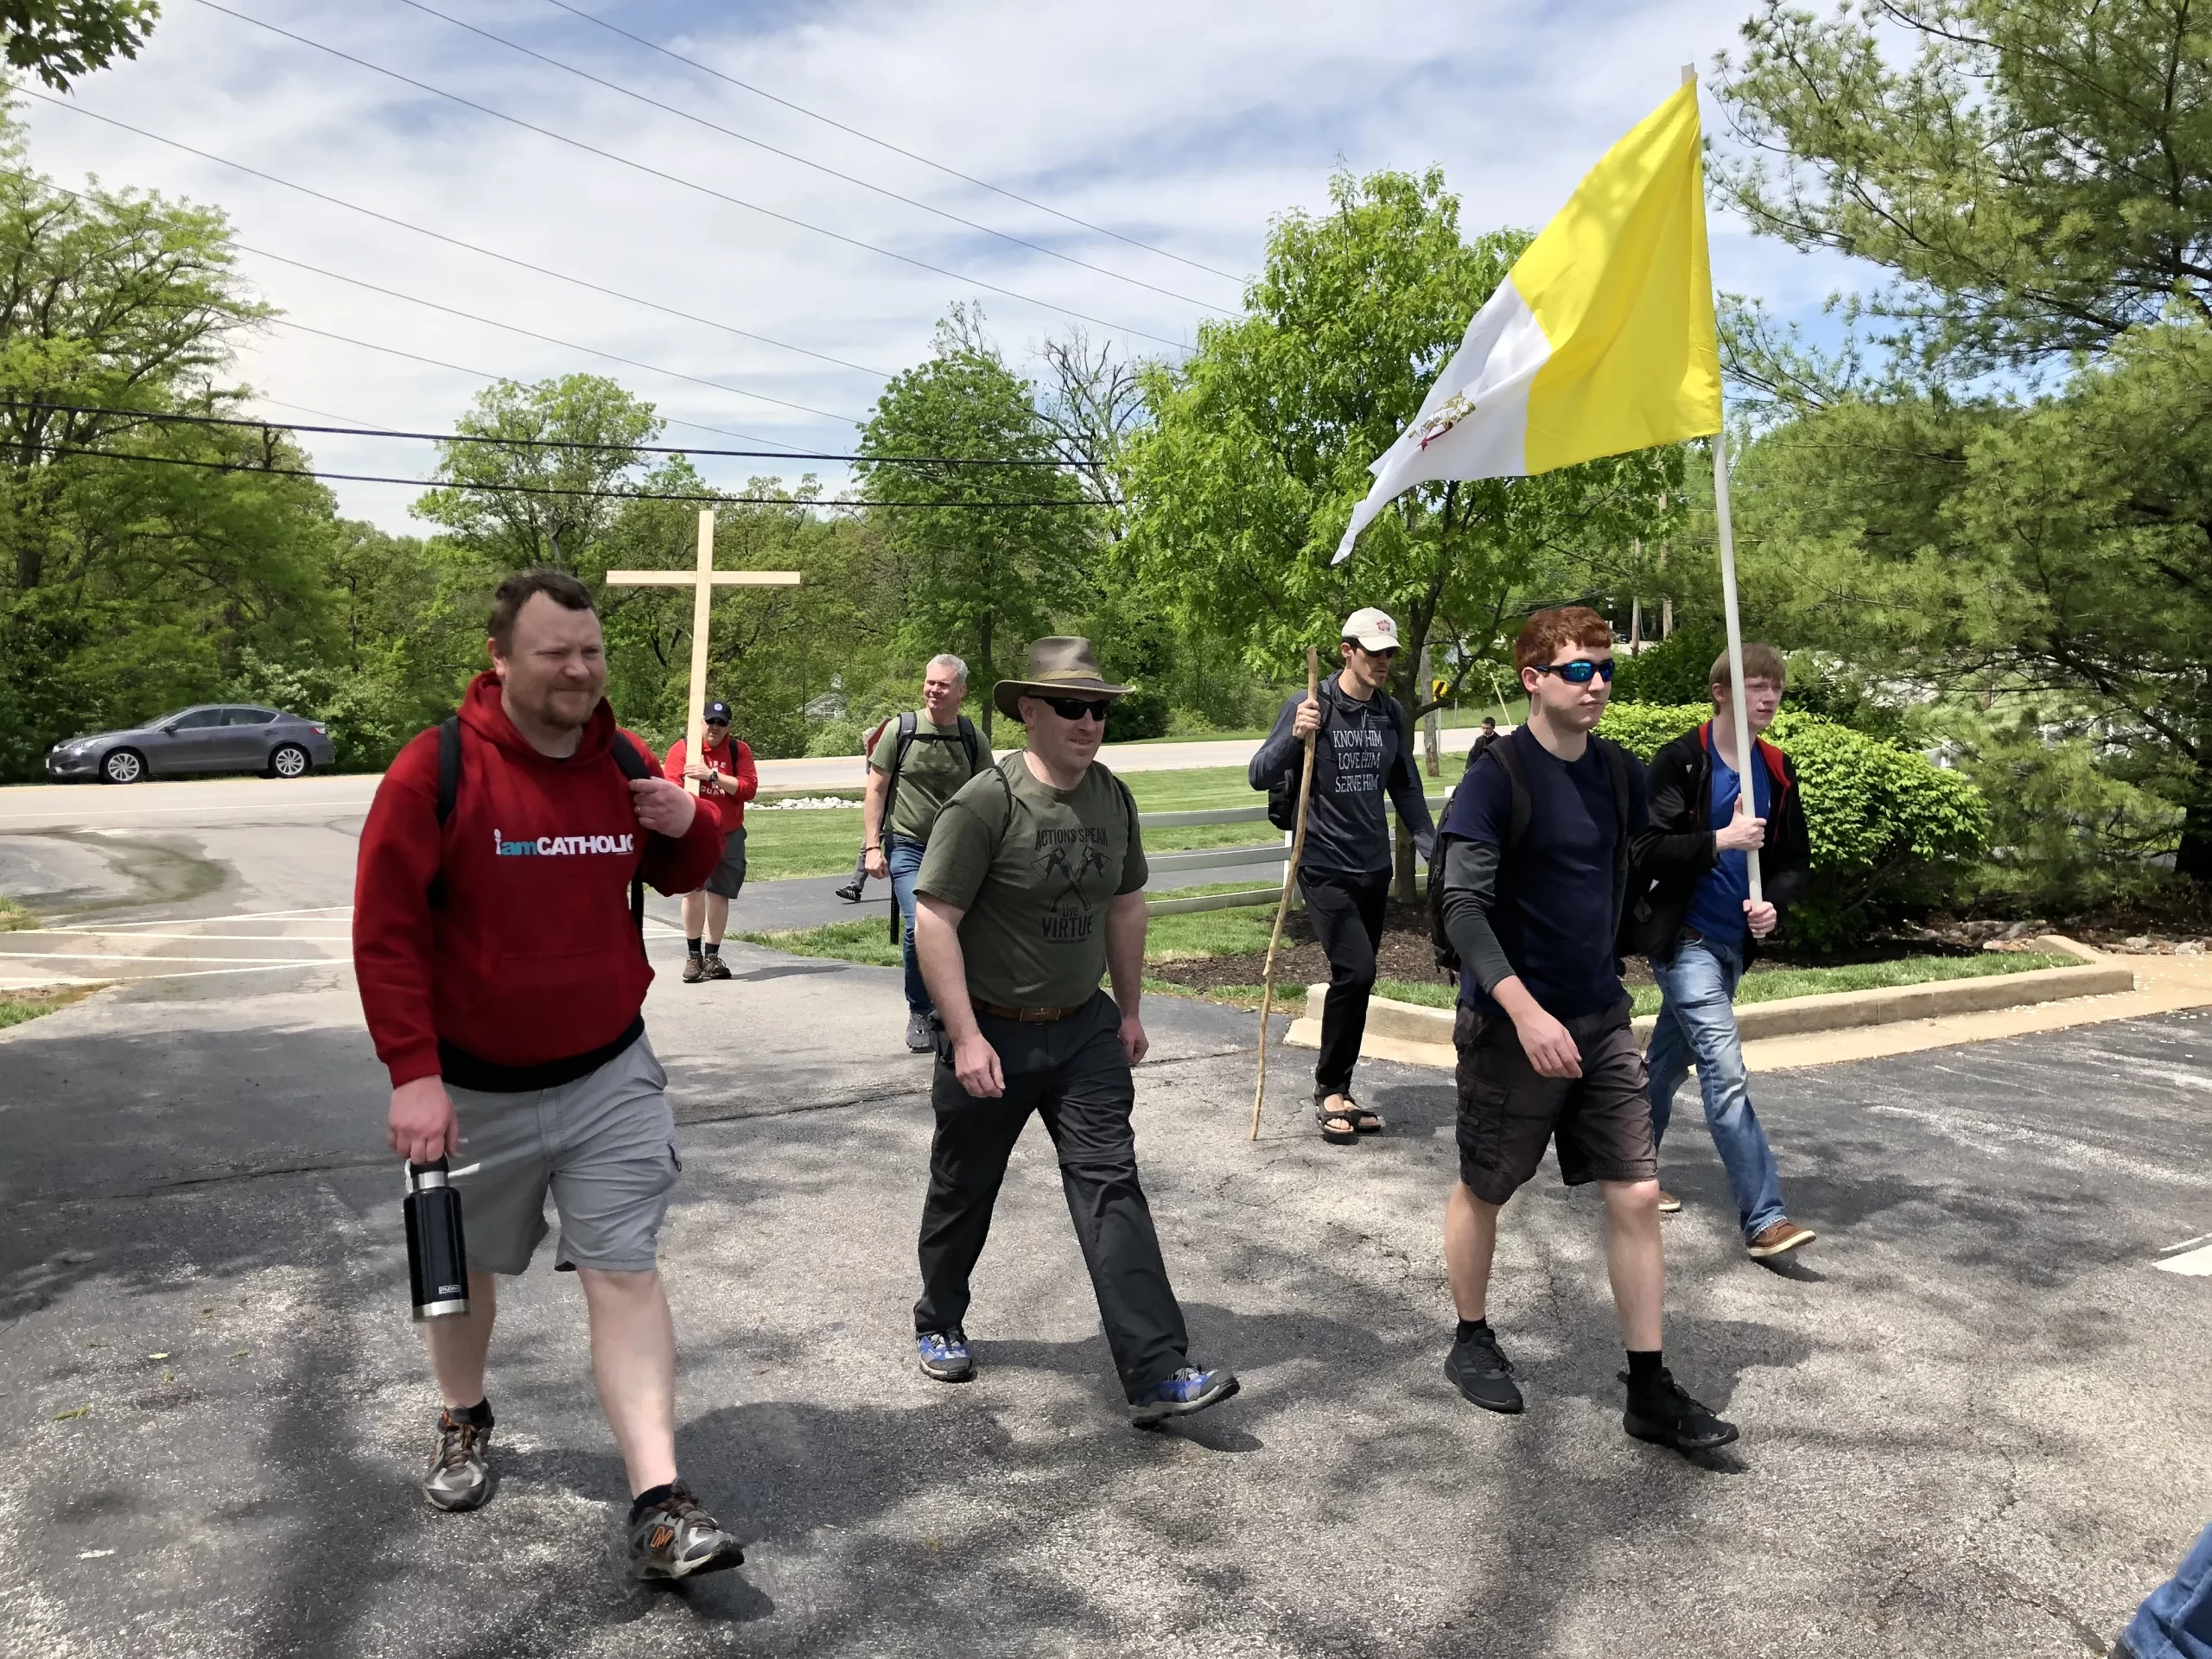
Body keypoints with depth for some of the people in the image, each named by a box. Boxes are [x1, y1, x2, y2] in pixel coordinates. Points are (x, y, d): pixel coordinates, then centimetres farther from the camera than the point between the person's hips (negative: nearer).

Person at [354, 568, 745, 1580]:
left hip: (611, 1077, 2)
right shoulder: (434, 770, -15)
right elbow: (385, 933, -14)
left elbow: (675, 877, 14)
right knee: (463, 1267, 19)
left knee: (626, 1273, -4)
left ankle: (659, 1507, -3)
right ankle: (464, 1423, 47)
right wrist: (414, 1072, -20)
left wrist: (692, 830, -10)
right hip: (473, 1086, -1)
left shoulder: (625, 764, -1)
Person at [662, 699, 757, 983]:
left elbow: (749, 788, -9)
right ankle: (693, 956, -5)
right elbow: (670, 786, -9)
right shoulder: (681, 748, -1)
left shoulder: (740, 750, 3)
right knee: (693, 888, -17)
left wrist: (713, 775, -19)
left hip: (729, 836, 2)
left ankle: (712, 957, 19)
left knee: (719, 893, 7)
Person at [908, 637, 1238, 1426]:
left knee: (1111, 1187, -3)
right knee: (963, 1189, 13)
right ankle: (938, 1325, 37)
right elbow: (933, 920, -19)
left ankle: (1157, 1374, -3)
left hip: (1084, 1029, 4)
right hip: (992, 1034, -4)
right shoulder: (985, 803, -18)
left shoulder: (1113, 798, 2)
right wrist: (966, 1036, -22)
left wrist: (1129, 1008, 16)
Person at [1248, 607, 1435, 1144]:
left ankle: (1337, 1093, 21)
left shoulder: (1393, 714, 6)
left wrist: (1432, 848, 7)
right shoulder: (1309, 706, -10)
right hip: (1324, 868, -6)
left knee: (1356, 981, 10)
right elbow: (1260, 776, -13)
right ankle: (1330, 1090, 0)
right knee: (1355, 971, -17)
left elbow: (1406, 788, 15)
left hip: (1374, 868, 6)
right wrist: (1294, 736, -31)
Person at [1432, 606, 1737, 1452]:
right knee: (1484, 1190, 12)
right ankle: (1472, 1342, 35)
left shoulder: (1619, 772, 5)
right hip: (1511, 1024, -5)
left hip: (1601, 1018, 6)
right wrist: (1526, 1012, -29)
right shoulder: (1497, 778, -15)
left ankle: (1650, 1395, 15)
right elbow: (1462, 907, -22)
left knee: (1636, 1194, 3)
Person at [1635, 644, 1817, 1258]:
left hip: (1733, 943, 7)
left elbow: (1796, 860, 11)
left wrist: (1774, 904, -8)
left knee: (1669, 1061, 18)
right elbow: (1647, 851, -17)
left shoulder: (1777, 771, 6)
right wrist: (1723, 839, -26)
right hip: (1683, 937, -7)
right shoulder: (1679, 762, -12)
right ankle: (1764, 1219, -11)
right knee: (1726, 1069, -13)